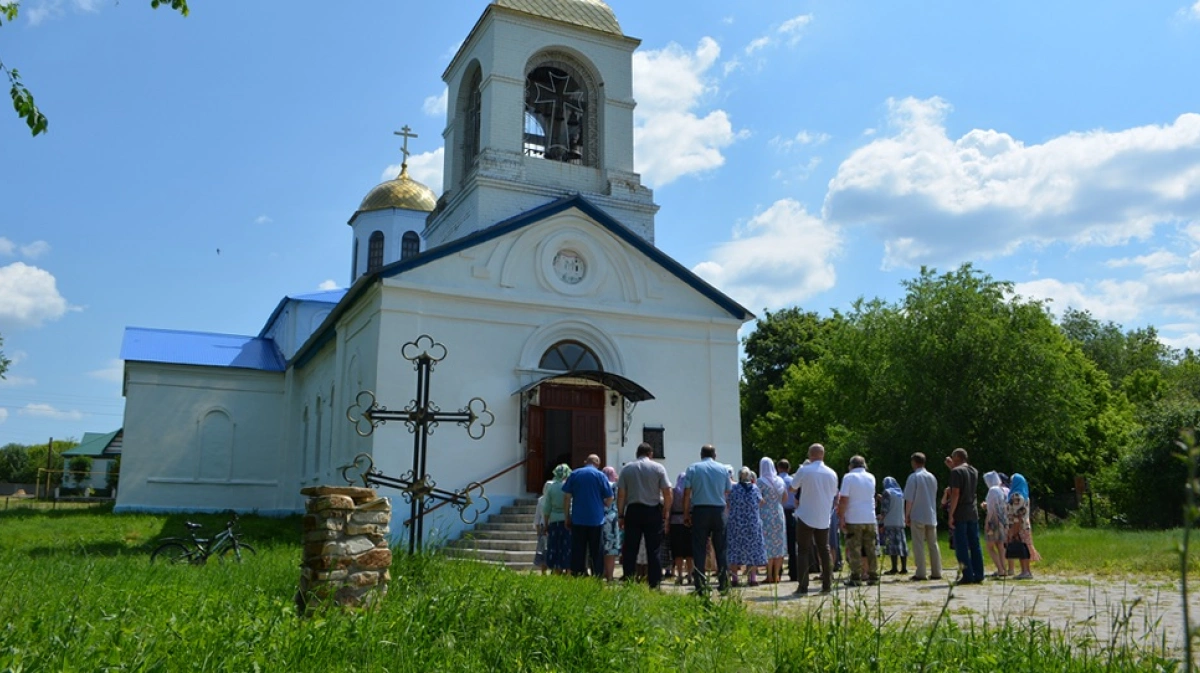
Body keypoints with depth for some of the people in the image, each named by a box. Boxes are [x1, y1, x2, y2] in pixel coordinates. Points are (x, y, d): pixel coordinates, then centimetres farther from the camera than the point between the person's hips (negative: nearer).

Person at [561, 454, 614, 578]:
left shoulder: (574, 474, 5)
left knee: (577, 551, 6)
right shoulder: (601, 475, -1)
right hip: (596, 519, -2)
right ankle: (597, 576, 4)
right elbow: (609, 498, -2)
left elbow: (567, 496, 3)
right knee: (596, 551, 6)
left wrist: (566, 517, 8)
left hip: (578, 519, 2)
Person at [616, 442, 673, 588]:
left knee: (630, 550, 5)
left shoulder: (626, 469, 4)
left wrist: (620, 515, 6)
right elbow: (667, 493, -4)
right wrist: (666, 514, 4)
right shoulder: (659, 468, 1)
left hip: (632, 511, 1)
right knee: (654, 550, 3)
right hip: (653, 511, -1)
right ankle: (654, 584, 2)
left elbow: (621, 494, 1)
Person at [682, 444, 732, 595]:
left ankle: (701, 587, -1)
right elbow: (727, 492, 8)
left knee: (699, 550, 2)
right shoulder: (723, 469, 7)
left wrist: (686, 514, 3)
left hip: (700, 510, -2)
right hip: (719, 511, 2)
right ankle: (724, 584, 13)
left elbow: (687, 493, -2)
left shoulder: (692, 468, 2)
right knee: (721, 549, 11)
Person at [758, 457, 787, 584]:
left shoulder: (761, 481, -9)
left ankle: (770, 576, -1)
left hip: (766, 516, -5)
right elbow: (785, 497, 13)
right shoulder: (780, 481, 7)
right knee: (778, 545, 9)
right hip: (779, 514, 5)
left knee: (768, 546, -2)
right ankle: (776, 575, 12)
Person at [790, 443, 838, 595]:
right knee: (824, 550, 13)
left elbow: (792, 488, 2)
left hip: (806, 517, -3)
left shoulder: (804, 471, -10)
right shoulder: (832, 474, 2)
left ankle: (803, 586, -2)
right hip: (824, 519, 3)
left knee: (803, 551, 2)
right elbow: (834, 494, 14)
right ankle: (827, 584, 12)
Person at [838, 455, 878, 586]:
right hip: (870, 518, 5)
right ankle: (873, 576, 12)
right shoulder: (871, 477, 10)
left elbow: (844, 500, -12)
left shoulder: (848, 477, -6)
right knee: (870, 549, 11)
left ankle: (856, 578, -3)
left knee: (854, 550, -2)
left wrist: (841, 518, -8)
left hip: (853, 519, -5)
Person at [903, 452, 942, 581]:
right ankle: (936, 572, 12)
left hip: (917, 517, -6)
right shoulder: (932, 477, 8)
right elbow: (934, 497, 16)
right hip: (931, 516, 6)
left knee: (919, 546, -2)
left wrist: (907, 515, -3)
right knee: (933, 545, 10)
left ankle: (921, 573, -3)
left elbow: (909, 499, -12)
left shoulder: (913, 477, -10)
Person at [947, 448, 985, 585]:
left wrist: (951, 515, -15)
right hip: (973, 514, 7)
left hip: (960, 515, -7)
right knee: (975, 545, 8)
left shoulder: (956, 471, -10)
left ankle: (967, 576, -4)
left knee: (961, 547, -3)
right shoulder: (974, 471, 13)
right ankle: (978, 576, 9)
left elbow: (956, 494, -18)